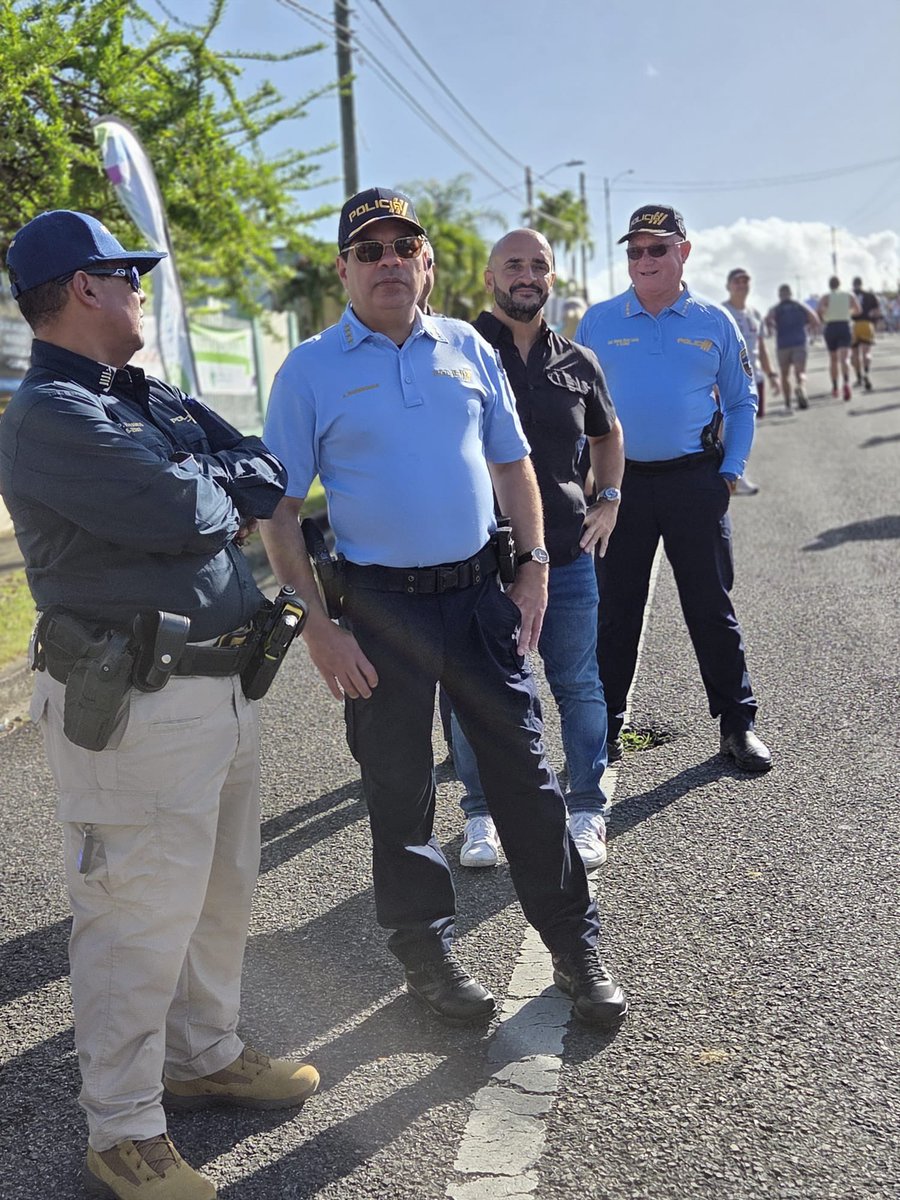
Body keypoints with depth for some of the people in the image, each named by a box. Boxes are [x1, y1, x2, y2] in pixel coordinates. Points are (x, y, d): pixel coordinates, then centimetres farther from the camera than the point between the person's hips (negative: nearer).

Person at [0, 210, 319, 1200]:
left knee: (220, 895, 22)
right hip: (136, 708, -9)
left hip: (222, 687, 9)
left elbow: (265, 470, 14)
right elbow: (179, 512, -23)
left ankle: (204, 1058, 42)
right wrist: (225, 491, -3)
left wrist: (214, 486, -6)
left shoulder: (154, 401, 14)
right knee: (139, 924, 2)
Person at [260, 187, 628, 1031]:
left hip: (480, 593, 3)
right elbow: (279, 511, -4)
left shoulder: (469, 351, 8)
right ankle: (426, 953, 27)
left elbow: (511, 464, 14)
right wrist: (316, 624, -10)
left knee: (523, 771, 8)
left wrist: (533, 571, 6)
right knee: (398, 790, 8)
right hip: (380, 607, -2)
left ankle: (575, 947, 21)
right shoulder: (309, 372, -3)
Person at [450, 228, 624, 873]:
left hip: (566, 552, 3)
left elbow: (608, 431, 27)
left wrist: (609, 499, 15)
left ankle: (587, 810, 23)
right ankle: (482, 813, 24)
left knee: (578, 685, 8)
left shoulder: (577, 362, 9)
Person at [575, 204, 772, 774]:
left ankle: (738, 723, 15)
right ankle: (605, 725, 20)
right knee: (615, 609, 8)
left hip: (695, 481, 0)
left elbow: (742, 403, 10)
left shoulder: (714, 323, 4)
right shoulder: (598, 322, 4)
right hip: (619, 482, 1)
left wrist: (731, 471, 0)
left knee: (712, 607, 4)